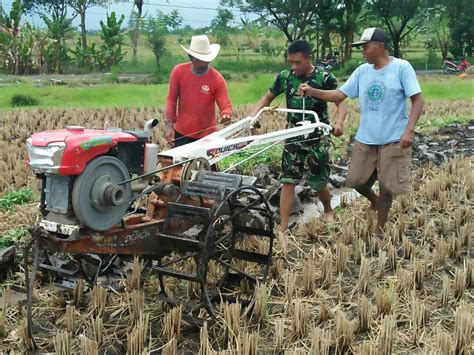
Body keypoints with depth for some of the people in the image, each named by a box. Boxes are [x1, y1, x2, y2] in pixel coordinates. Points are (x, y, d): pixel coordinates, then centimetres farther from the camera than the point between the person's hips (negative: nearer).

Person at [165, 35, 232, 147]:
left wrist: (226, 115, -38)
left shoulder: (217, 79, -12)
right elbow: (171, 99, 0)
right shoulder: (178, 71, -7)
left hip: (207, 134, -1)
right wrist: (169, 124, -8)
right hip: (181, 133, 2)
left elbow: (226, 106, -14)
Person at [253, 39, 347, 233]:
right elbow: (268, 97, 10)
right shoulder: (284, 77, -2)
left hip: (317, 138, -2)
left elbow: (340, 103, -14)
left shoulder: (325, 78, -11)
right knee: (288, 181, -3)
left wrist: (339, 122, -36)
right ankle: (283, 228, 1)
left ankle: (328, 211, 39)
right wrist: (253, 117, -4)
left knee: (319, 182, 8)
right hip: (293, 137, 2)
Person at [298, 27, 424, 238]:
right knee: (356, 181, 11)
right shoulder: (362, 71, 4)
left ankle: (379, 231, 23)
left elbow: (417, 100, -12)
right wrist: (312, 92, -9)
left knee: (386, 185, 5)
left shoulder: (401, 68, -10)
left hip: (393, 139, -5)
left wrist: (409, 130, -23)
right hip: (365, 138, 5)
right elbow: (340, 95, 4)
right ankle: (374, 201, 44)